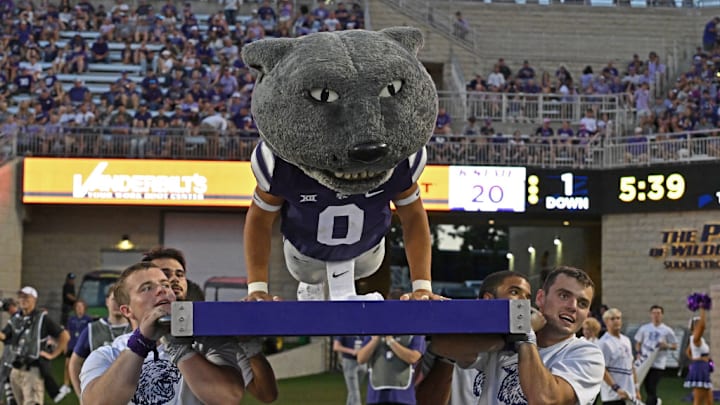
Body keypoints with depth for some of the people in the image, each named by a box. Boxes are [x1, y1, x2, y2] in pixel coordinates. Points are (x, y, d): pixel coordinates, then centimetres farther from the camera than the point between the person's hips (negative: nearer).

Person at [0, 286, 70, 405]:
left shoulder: (42, 318, -4)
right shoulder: (15, 319, 12)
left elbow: (64, 336, -4)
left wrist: (52, 355, -6)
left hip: (33, 369, -6)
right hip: (16, 369, 6)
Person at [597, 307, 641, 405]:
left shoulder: (626, 340, 14)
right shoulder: (603, 343, -11)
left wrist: (636, 389, 17)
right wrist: (616, 388, -23)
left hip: (629, 394, 8)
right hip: (612, 396, -8)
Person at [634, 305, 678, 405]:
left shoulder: (667, 330, 3)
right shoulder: (644, 328, 9)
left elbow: (675, 346, 7)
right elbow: (638, 343, 15)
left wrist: (667, 346, -14)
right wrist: (639, 353, -3)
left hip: (658, 364, -3)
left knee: (652, 389, -10)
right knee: (648, 389, 8)